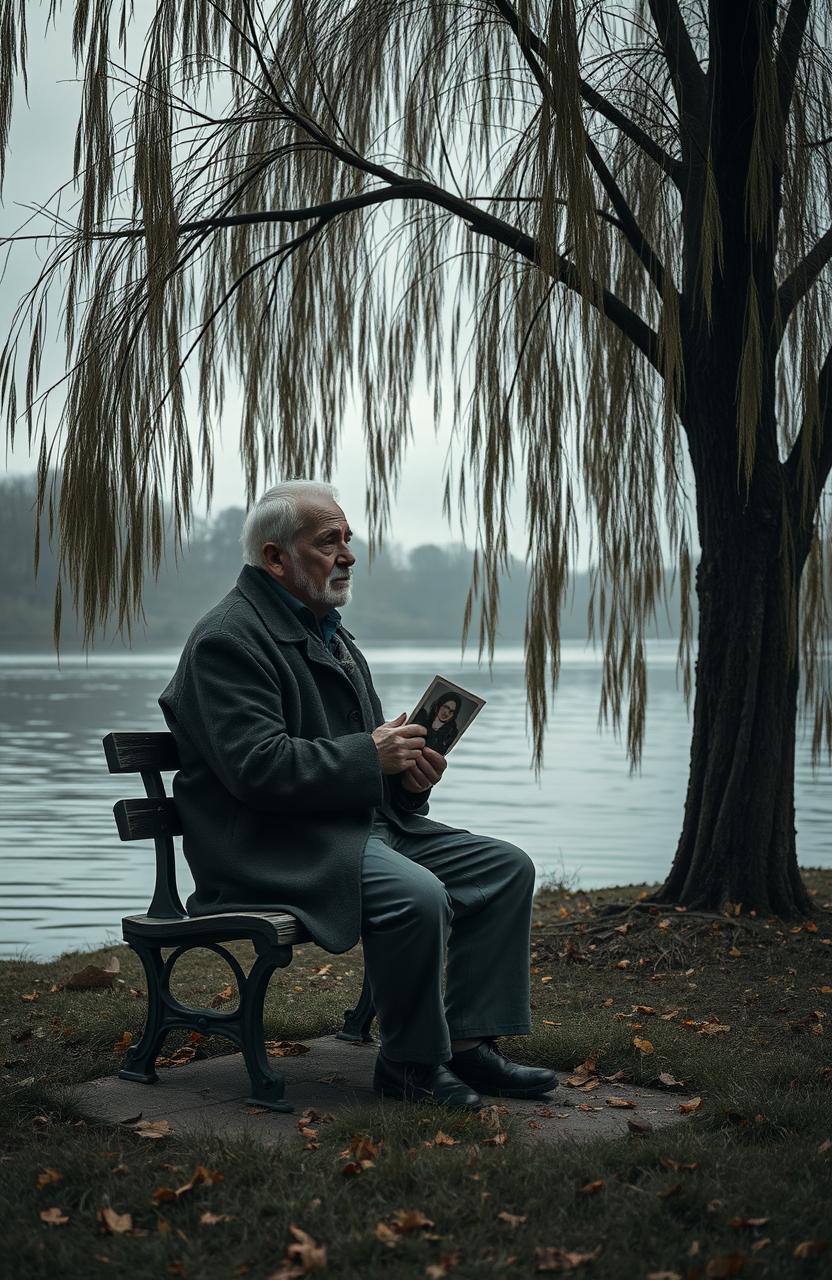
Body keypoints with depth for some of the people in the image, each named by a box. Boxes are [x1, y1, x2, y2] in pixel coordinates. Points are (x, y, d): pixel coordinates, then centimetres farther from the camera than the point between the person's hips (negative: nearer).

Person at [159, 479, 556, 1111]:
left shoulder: (330, 633, 21)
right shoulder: (227, 640, -11)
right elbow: (257, 766, -22)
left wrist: (410, 768, 3)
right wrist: (371, 755, -21)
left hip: (368, 823, 10)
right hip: (278, 849, -10)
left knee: (507, 867, -1)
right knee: (417, 894, -32)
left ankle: (467, 1042, 1)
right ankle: (409, 1062, -11)